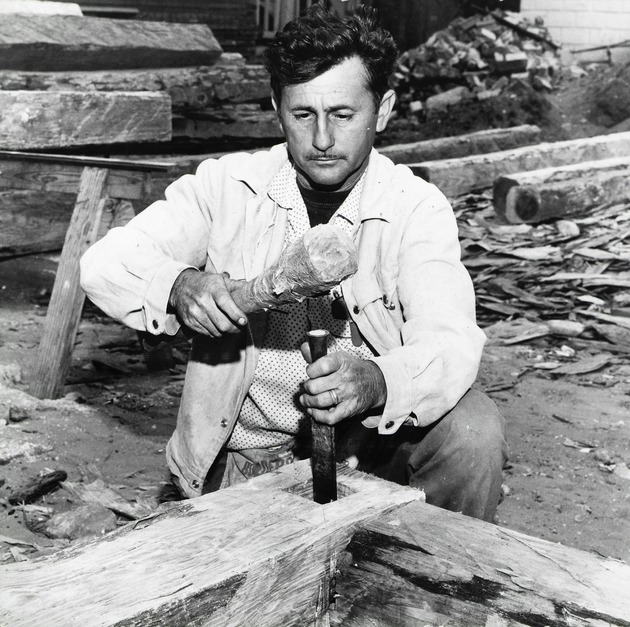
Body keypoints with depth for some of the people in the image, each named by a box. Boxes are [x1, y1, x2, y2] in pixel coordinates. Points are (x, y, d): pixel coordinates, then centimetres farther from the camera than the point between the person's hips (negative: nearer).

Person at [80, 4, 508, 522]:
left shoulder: (418, 209, -9)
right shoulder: (226, 184, -5)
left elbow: (449, 343, -22)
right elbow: (103, 264, -7)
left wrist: (376, 381, -46)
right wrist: (178, 286, -30)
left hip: (372, 434, -1)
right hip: (250, 448, 1)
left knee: (473, 429, -25)